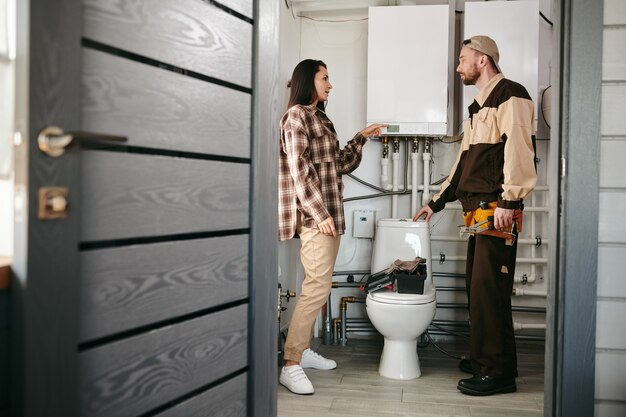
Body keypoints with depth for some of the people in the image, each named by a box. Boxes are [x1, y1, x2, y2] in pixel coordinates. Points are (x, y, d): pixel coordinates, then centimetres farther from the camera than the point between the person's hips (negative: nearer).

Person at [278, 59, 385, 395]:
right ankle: (291, 365, -10)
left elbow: (340, 163, 25)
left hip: (328, 212, 9)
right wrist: (320, 213, -19)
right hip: (315, 214, -9)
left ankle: (303, 349, 21)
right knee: (318, 285, -13)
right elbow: (298, 170, -15)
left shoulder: (320, 118, 21)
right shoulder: (296, 115, -6)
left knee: (316, 283, 11)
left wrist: (361, 137, 19)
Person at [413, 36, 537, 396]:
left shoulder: (510, 95, -4)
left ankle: (499, 372, 0)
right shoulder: (479, 107, 25)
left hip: (496, 211, -9)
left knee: (489, 289, -8)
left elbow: (519, 150, -17)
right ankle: (485, 358, 23)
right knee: (477, 287, 12)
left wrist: (509, 201, -23)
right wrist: (437, 202, 28)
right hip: (477, 212, 9)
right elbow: (464, 163, 28)